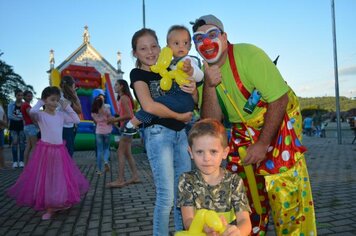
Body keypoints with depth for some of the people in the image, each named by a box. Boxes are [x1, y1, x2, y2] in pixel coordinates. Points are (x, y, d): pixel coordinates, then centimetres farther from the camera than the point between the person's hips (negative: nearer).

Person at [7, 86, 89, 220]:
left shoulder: (61, 114, 6)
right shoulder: (40, 115, -7)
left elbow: (76, 120, 10)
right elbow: (32, 111, -29)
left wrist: (67, 107, 7)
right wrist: (40, 103, -10)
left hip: (60, 151, 5)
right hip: (45, 150, -4)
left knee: (60, 179, 10)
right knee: (44, 179, 3)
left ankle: (52, 208, 28)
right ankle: (47, 208, 17)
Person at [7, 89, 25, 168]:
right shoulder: (11, 104, -1)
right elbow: (9, 115, -10)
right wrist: (20, 117, -23)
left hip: (22, 125, 0)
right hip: (13, 126, 0)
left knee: (22, 143, 0)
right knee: (14, 142, 0)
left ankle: (21, 161, 6)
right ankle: (15, 161, 5)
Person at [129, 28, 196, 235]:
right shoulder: (138, 74, -1)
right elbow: (149, 106, -18)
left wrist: (192, 87, -9)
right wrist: (179, 116, -8)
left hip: (180, 132, 6)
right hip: (158, 133, -6)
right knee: (166, 196, -5)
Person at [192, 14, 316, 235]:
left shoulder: (249, 54, -20)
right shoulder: (204, 72, -4)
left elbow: (279, 99, -21)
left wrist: (263, 144, -21)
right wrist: (209, 86, -27)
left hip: (280, 122, -5)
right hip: (243, 131, 5)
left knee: (285, 190, -14)